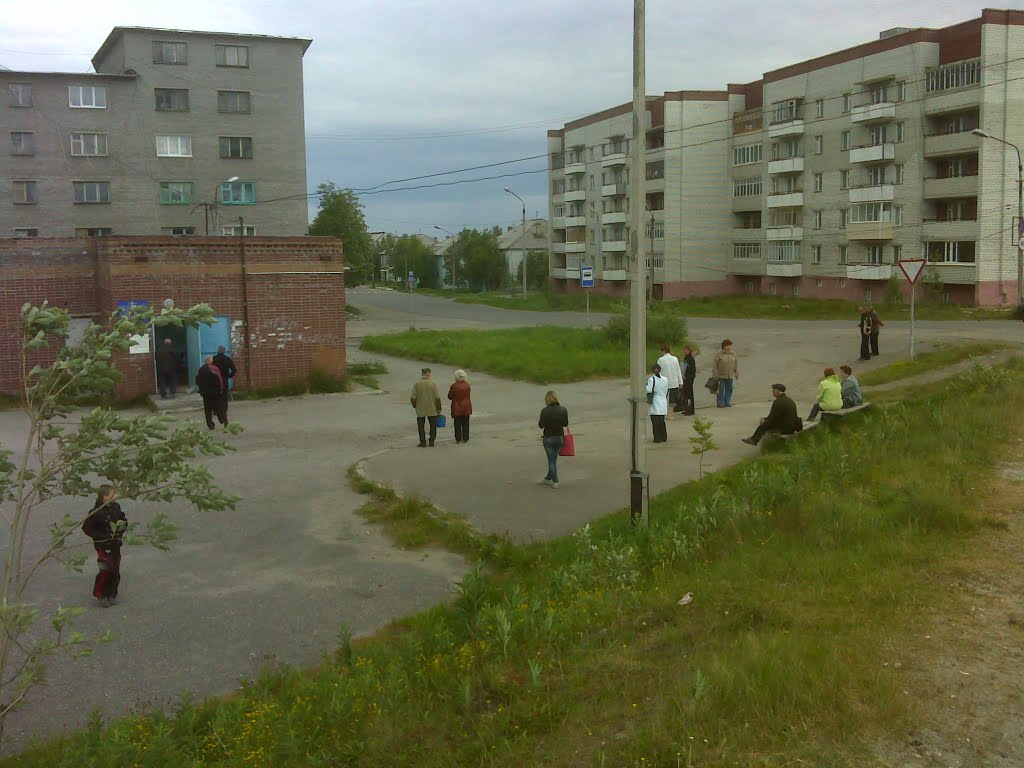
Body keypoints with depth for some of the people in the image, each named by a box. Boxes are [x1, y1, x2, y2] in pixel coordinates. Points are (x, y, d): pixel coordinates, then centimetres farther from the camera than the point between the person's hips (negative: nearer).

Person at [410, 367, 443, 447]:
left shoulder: (417, 384, -9)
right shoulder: (433, 384, -10)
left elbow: (413, 398, -9)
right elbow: (437, 398, -10)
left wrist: (415, 406, 9)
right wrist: (439, 409, 1)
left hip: (420, 410, 0)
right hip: (432, 409, 0)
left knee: (421, 426, 12)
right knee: (433, 426, 15)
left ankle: (423, 442, 14)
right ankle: (431, 442, 15)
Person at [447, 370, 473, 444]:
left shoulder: (454, 386, -16)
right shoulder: (467, 385, -3)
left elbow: (449, 397, -7)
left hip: (457, 408, -4)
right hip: (466, 408, 4)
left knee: (458, 424, 4)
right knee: (465, 424, 12)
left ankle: (458, 439, 4)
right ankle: (465, 439, 15)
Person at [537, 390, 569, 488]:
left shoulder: (545, 411, -17)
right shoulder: (563, 410, -7)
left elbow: (541, 425, -10)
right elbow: (565, 423, 2)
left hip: (548, 438, -3)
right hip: (560, 437, 3)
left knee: (552, 459, 6)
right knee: (553, 459, 17)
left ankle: (555, 482, 7)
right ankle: (548, 478, 31)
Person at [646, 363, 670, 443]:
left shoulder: (651, 379, -15)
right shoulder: (665, 379, 2)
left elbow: (648, 390, -20)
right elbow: (666, 392, 9)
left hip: (654, 405, -5)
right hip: (663, 404, 5)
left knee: (655, 422, 2)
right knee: (662, 421, 16)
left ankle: (657, 438, 3)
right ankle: (663, 437, 21)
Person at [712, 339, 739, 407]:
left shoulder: (733, 354, 4)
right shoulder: (718, 354, -9)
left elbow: (736, 364, 9)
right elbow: (715, 365, -9)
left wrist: (737, 374, 7)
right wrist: (715, 375, -12)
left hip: (730, 376, 5)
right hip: (721, 375, -4)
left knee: (729, 389, 7)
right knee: (721, 390, -3)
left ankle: (727, 402, 17)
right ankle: (720, 403, 3)